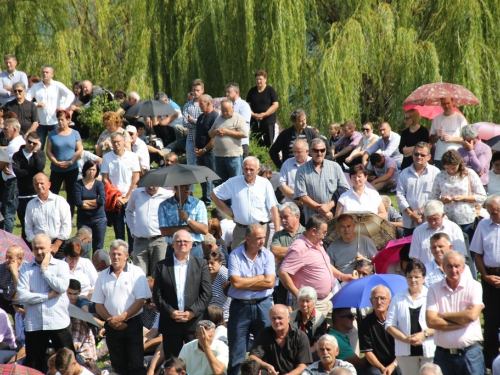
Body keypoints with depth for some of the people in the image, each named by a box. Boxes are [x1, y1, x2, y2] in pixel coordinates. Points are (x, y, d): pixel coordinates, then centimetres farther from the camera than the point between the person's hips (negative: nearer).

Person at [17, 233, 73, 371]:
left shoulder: (61, 265, 5)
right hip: (34, 325, 1)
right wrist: (49, 295, -9)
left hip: (59, 322, -1)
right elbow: (22, 295, -7)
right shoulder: (25, 270, 6)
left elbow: (62, 286, -13)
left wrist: (45, 270, -5)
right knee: (34, 367, 8)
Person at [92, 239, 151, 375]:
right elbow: (98, 304, 8)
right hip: (112, 327, 4)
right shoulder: (103, 276, 9)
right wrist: (111, 320, -8)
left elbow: (141, 300, -9)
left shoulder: (136, 272, -2)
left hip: (132, 324, -4)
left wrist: (122, 317, -15)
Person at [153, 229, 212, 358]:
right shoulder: (162, 266, 7)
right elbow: (157, 294, 2)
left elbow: (207, 292, 1)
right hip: (170, 323, 0)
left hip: (194, 322, 0)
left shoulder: (201, 264, 8)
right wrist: (170, 312, -11)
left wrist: (193, 312, -11)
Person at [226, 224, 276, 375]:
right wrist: (259, 278, -8)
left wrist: (244, 283, -10)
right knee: (237, 351, 5)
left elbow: (269, 282, -10)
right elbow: (235, 282, -16)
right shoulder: (235, 255, -5)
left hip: (263, 306, 1)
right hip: (240, 306, -1)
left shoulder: (267, 255, 1)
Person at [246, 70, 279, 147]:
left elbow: (275, 105, -5)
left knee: (268, 143, -6)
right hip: (255, 121, 3)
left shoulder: (270, 90, 1)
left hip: (268, 121, -3)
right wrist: (253, 114, -10)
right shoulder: (252, 91, 10)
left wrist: (264, 114, -15)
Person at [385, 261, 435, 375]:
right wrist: (405, 339, -8)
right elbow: (389, 324, 7)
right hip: (406, 352, 3)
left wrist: (425, 334, -16)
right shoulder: (398, 298, 11)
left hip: (429, 350, -3)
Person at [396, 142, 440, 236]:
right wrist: (410, 213, -6)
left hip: (428, 222, -4)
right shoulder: (404, 173, 13)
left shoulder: (435, 173, 1)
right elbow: (400, 195, 6)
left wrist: (421, 211, -10)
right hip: (409, 222, 4)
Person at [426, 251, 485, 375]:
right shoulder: (434, 289, 3)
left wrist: (443, 315, -4)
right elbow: (431, 322, -8)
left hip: (470, 354, -1)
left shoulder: (474, 286, 1)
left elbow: (472, 315, -13)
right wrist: (462, 320, -10)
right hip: (443, 354, 1)